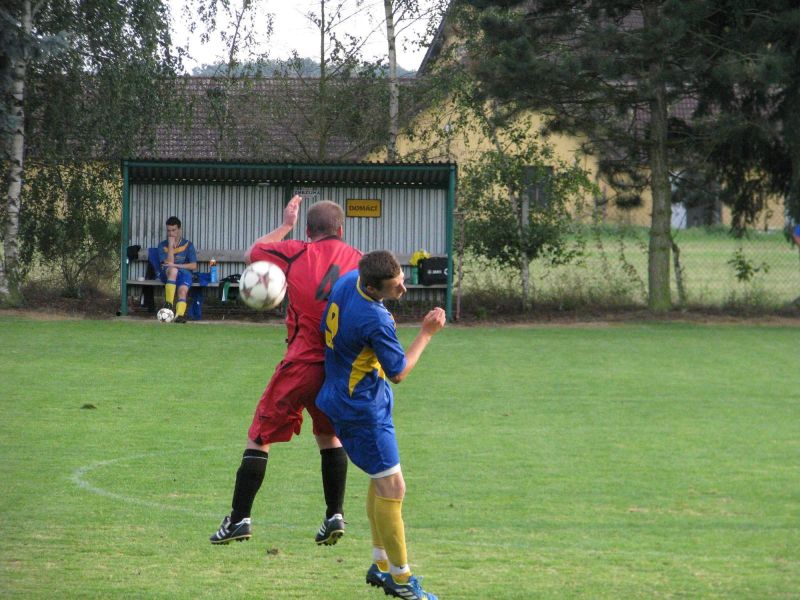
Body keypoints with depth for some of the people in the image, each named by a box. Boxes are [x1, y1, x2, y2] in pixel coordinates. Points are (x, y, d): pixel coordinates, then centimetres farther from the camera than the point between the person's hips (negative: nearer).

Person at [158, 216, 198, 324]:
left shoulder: (187, 245, 10)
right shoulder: (163, 245, 10)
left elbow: (194, 266, 1)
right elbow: (169, 263, -5)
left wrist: (175, 265, -9)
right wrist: (171, 245, -7)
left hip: (184, 272, 0)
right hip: (167, 274, 0)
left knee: (182, 290, -32)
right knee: (173, 270, -37)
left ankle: (180, 314, -54)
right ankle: (169, 303, -40)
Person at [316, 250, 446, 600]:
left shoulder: (349, 281, -5)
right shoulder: (375, 320, -31)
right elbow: (399, 372, -17)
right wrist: (426, 333, -10)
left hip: (345, 398, 10)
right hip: (363, 410, -10)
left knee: (381, 479, 20)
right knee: (392, 488, -5)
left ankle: (381, 564, 27)